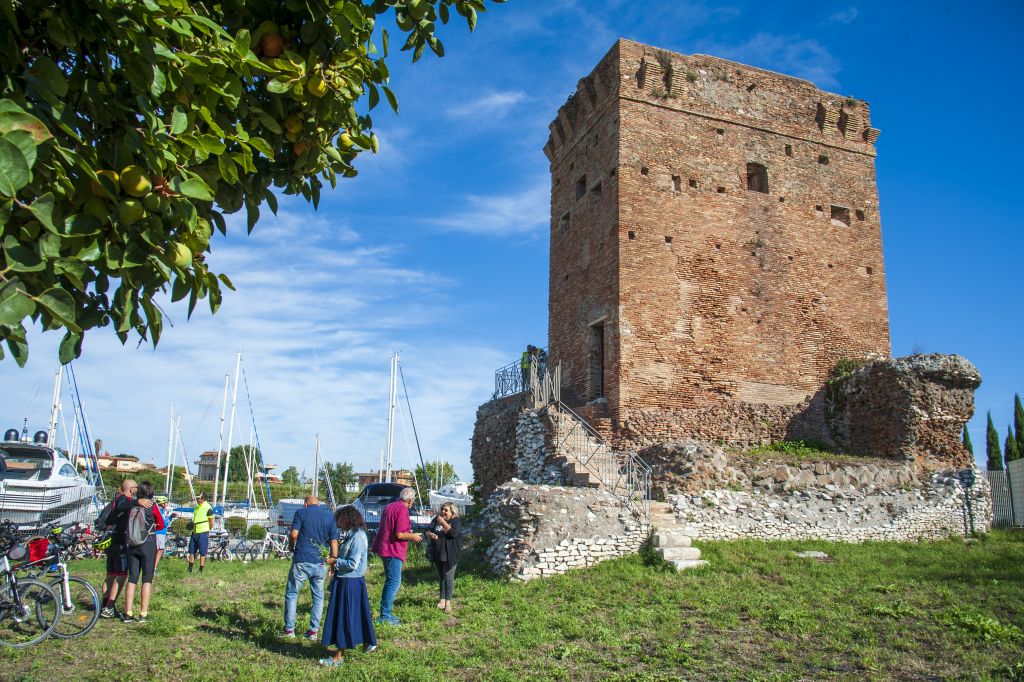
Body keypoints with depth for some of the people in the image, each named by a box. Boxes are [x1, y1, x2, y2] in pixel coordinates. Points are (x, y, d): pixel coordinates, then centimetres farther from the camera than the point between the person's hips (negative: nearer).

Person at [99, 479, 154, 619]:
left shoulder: (116, 498, 17)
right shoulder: (123, 499, -11)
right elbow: (121, 506, -36)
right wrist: (138, 501, -51)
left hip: (111, 541, 10)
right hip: (120, 542, -10)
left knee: (110, 575, 15)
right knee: (122, 575, -8)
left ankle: (105, 606, 19)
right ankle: (109, 608, -11)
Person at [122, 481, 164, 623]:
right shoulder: (153, 506, -7)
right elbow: (161, 525, 2)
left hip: (131, 544, 3)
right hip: (148, 543, -3)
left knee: (132, 578, 10)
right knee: (147, 579, 4)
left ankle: (128, 613, 9)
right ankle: (143, 614, 2)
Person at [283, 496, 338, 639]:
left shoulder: (301, 513, 0)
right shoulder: (329, 516, 8)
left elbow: (293, 534, -11)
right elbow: (334, 542, 5)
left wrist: (292, 547, 9)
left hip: (302, 561, -3)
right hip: (320, 563, 3)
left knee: (291, 594, 11)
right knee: (318, 597, 14)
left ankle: (289, 629, 13)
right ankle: (314, 630, 14)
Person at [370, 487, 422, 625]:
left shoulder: (390, 506, 13)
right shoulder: (402, 510, -16)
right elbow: (399, 535, -22)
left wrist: (408, 532, 25)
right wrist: (413, 536, -5)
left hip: (385, 549, 10)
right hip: (393, 551, -10)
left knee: (390, 581, 18)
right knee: (394, 582, -5)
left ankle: (385, 613, 23)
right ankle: (385, 615, -5)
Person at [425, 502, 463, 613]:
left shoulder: (456, 521, -4)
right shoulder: (436, 519, 10)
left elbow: (453, 533, -21)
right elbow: (427, 532, 6)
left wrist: (443, 522, -23)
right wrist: (430, 535, -17)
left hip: (450, 555, -5)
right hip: (437, 554, 5)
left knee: (448, 577, -5)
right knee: (441, 577, 10)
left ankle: (448, 601, 0)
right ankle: (442, 601, 13)